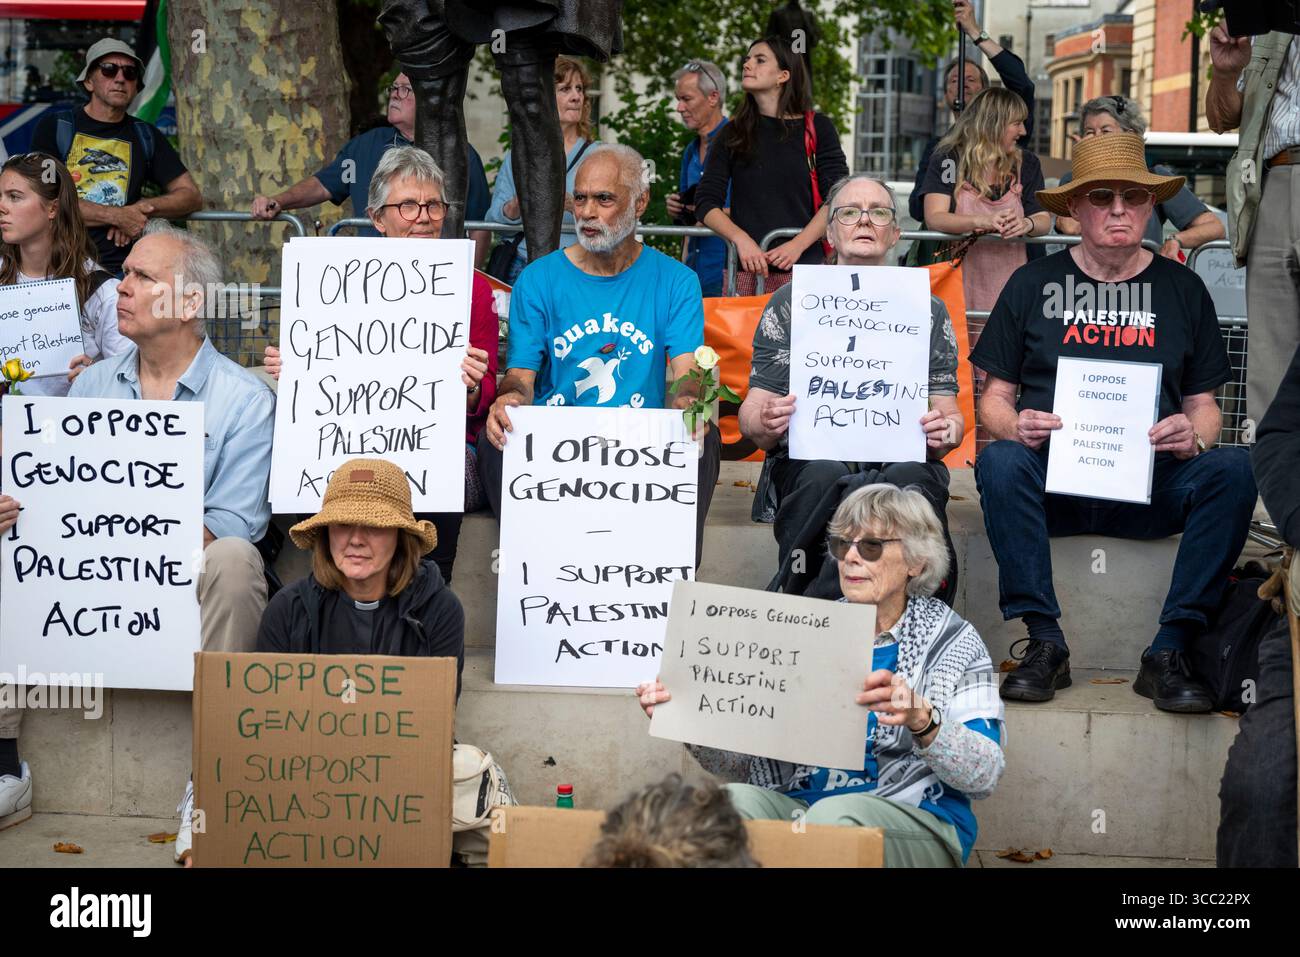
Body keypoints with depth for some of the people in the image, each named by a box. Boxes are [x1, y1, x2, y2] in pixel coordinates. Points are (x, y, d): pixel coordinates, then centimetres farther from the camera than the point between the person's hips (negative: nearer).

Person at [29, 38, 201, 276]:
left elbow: (192, 195, 17)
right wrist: (117, 216, -9)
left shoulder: (145, 136, 17)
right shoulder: (54, 127, 8)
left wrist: (143, 209, -2)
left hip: (121, 271, 3)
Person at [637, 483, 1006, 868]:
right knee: (735, 799, -29)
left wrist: (921, 720, -29)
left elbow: (984, 775, -10)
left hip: (916, 821, -2)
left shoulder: (951, 640, 3)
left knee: (834, 813, -35)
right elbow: (749, 766, 10)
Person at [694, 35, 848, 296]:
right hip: (745, 271, 2)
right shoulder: (733, 134, 12)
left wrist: (798, 244, -13)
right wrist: (741, 240, -11)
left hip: (802, 267, -2)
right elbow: (706, 202, 6)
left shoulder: (818, 128, 6)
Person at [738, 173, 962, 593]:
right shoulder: (791, 302, 16)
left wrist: (946, 431, -14)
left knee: (910, 478, -35)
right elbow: (752, 412, 9)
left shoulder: (926, 310, 19)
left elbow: (948, 412, 12)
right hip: (806, 458, 0)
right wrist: (765, 423, -17)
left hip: (901, 458, 1)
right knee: (824, 473, -36)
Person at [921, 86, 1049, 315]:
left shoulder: (1026, 164, 10)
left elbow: (1044, 219, 5)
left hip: (1010, 284, 2)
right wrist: (981, 222, -28)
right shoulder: (947, 160, 1)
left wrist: (1027, 224, -20)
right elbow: (934, 218, -11)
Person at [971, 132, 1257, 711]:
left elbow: (1204, 403, 15)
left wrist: (1194, 436, -10)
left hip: (1153, 488, 1)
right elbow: (994, 397, 10)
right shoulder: (1033, 284, 10)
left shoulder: (1183, 289, 14)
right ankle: (1045, 645, -25)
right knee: (998, 462, -33)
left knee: (1234, 470, -28)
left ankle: (1168, 653, -23)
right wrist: (1016, 427, -14)